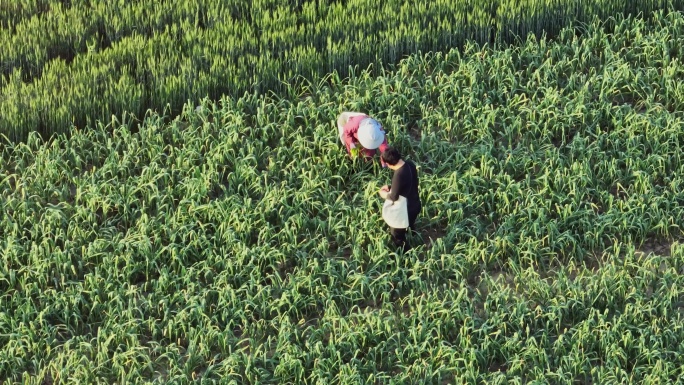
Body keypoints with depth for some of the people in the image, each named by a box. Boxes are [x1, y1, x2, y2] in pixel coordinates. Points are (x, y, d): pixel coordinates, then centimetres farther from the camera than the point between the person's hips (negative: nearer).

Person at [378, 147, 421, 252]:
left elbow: (394, 197, -23)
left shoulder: (399, 175, -35)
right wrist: (389, 187, 7)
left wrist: (384, 194, -3)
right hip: (416, 204, 8)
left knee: (397, 235, 16)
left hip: (405, 210, -8)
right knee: (410, 225, 36)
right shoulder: (410, 164, -9)